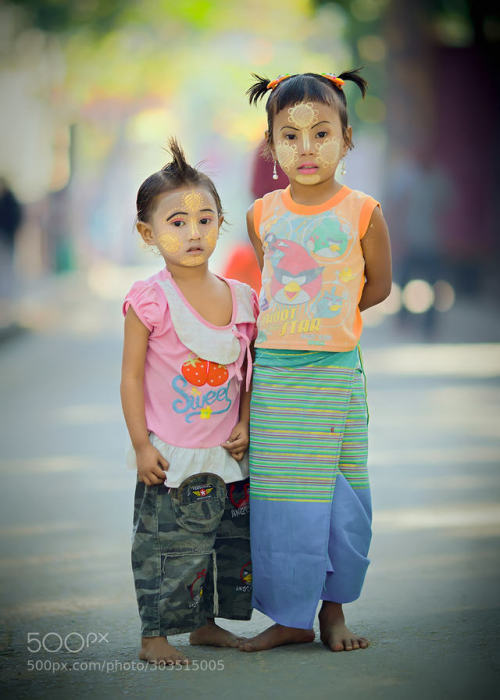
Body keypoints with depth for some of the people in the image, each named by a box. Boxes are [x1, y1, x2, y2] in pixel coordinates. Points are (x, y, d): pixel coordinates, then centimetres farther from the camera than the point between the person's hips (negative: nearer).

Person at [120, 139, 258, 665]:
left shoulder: (241, 299, 4)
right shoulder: (149, 301, -11)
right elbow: (132, 376, -8)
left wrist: (244, 424, 0)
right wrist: (142, 445, -11)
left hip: (227, 454, 5)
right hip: (170, 457, -5)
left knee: (230, 541, 12)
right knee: (168, 543, -1)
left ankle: (204, 622, 28)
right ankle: (155, 634, 11)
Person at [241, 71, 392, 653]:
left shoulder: (362, 213, -4)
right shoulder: (262, 215, 4)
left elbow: (378, 285, 7)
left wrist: (321, 318, 4)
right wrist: (279, 325, 9)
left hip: (335, 370, -2)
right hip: (272, 370, 2)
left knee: (339, 497, 4)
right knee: (277, 498, 3)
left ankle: (333, 609, 21)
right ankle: (290, 618, 15)